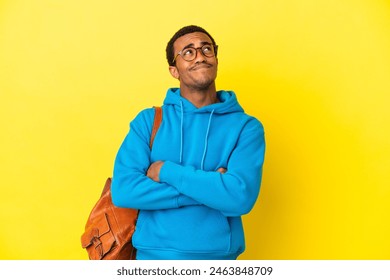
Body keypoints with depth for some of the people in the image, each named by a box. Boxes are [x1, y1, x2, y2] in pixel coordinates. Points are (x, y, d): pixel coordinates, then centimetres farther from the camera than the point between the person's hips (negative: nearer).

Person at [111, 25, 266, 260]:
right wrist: (207, 187, -17)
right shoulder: (148, 120, -2)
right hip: (153, 254, 1)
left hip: (217, 255, 0)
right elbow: (122, 190, -13)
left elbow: (241, 196, -19)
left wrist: (167, 171, -15)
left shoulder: (246, 126, -5)